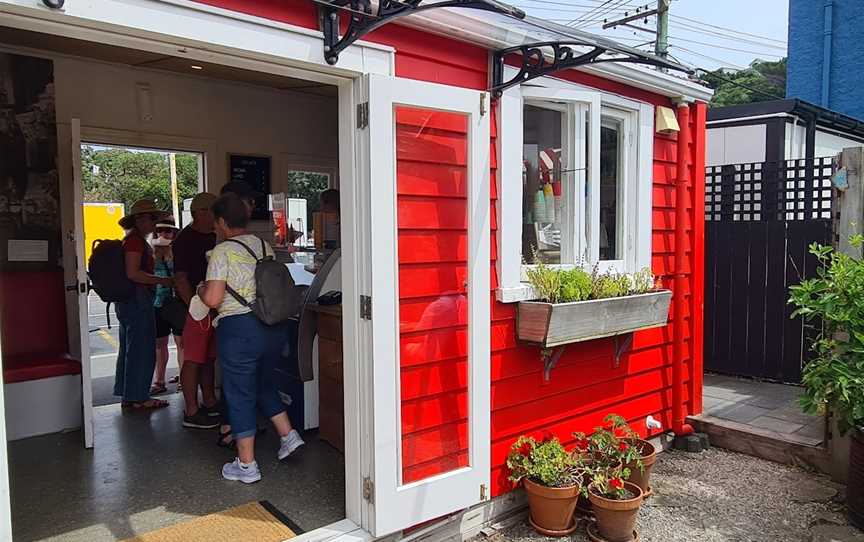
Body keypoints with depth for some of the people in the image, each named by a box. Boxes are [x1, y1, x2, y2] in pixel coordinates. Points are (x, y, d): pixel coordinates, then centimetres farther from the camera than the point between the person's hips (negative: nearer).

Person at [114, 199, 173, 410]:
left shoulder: (136, 240, 17)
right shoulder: (135, 240, -14)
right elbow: (132, 273, -23)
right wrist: (162, 280, -19)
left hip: (129, 301, 11)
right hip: (137, 299, -11)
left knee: (130, 348, 16)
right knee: (141, 349, -4)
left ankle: (128, 395, 25)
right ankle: (138, 397, 3)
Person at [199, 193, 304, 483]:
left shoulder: (222, 251, -10)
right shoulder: (265, 246, 8)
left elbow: (213, 299, -15)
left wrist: (201, 290, 6)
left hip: (239, 329, -6)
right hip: (273, 327, 6)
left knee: (240, 395, 6)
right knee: (264, 384, 25)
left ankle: (246, 465, 14)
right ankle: (288, 435, 22)